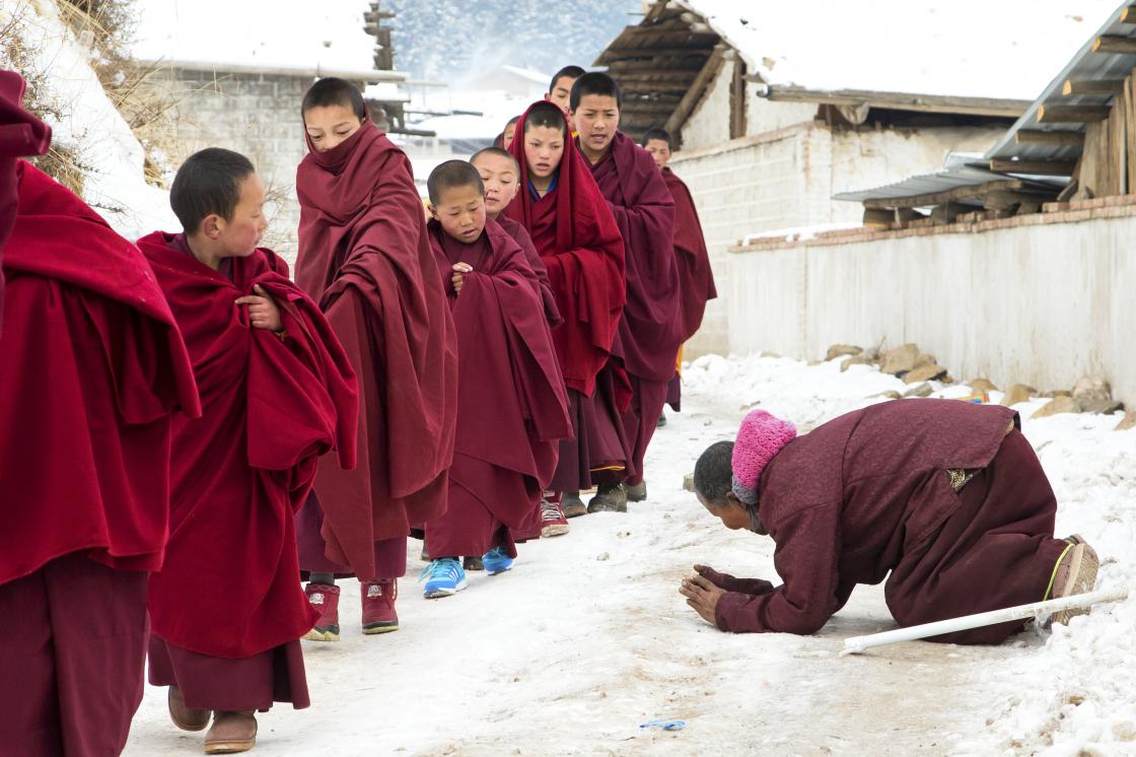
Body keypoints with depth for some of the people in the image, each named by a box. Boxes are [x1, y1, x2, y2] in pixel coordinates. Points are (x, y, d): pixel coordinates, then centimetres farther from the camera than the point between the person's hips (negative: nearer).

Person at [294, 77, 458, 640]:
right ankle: (321, 582, -1)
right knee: (320, 460, -5)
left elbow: (389, 226, -23)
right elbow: (314, 252, 14)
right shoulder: (311, 177, 10)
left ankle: (381, 581, 14)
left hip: (382, 339, -3)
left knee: (383, 460, 3)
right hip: (323, 330, 3)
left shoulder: (389, 170, -4)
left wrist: (363, 274, -43)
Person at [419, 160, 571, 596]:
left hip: (496, 378, 2)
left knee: (497, 463, 7)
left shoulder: (503, 248, 5)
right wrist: (447, 282, -22)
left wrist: (472, 286, -16)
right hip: (446, 374, -2)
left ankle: (494, 539, 25)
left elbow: (523, 294, -8)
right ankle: (446, 555, -3)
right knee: (453, 461, -9)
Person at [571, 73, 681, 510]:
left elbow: (658, 226, -13)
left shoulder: (638, 165, -2)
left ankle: (618, 479, 5)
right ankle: (628, 475, 11)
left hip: (636, 290, -2)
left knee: (629, 386, -5)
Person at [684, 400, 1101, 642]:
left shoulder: (794, 498, -13)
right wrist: (736, 588, 16)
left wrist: (728, 612, 2)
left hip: (972, 469, -10)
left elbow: (804, 612, -10)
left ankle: (1051, 568, -18)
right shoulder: (796, 465, 19)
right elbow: (826, 595, 20)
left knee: (914, 601, -10)